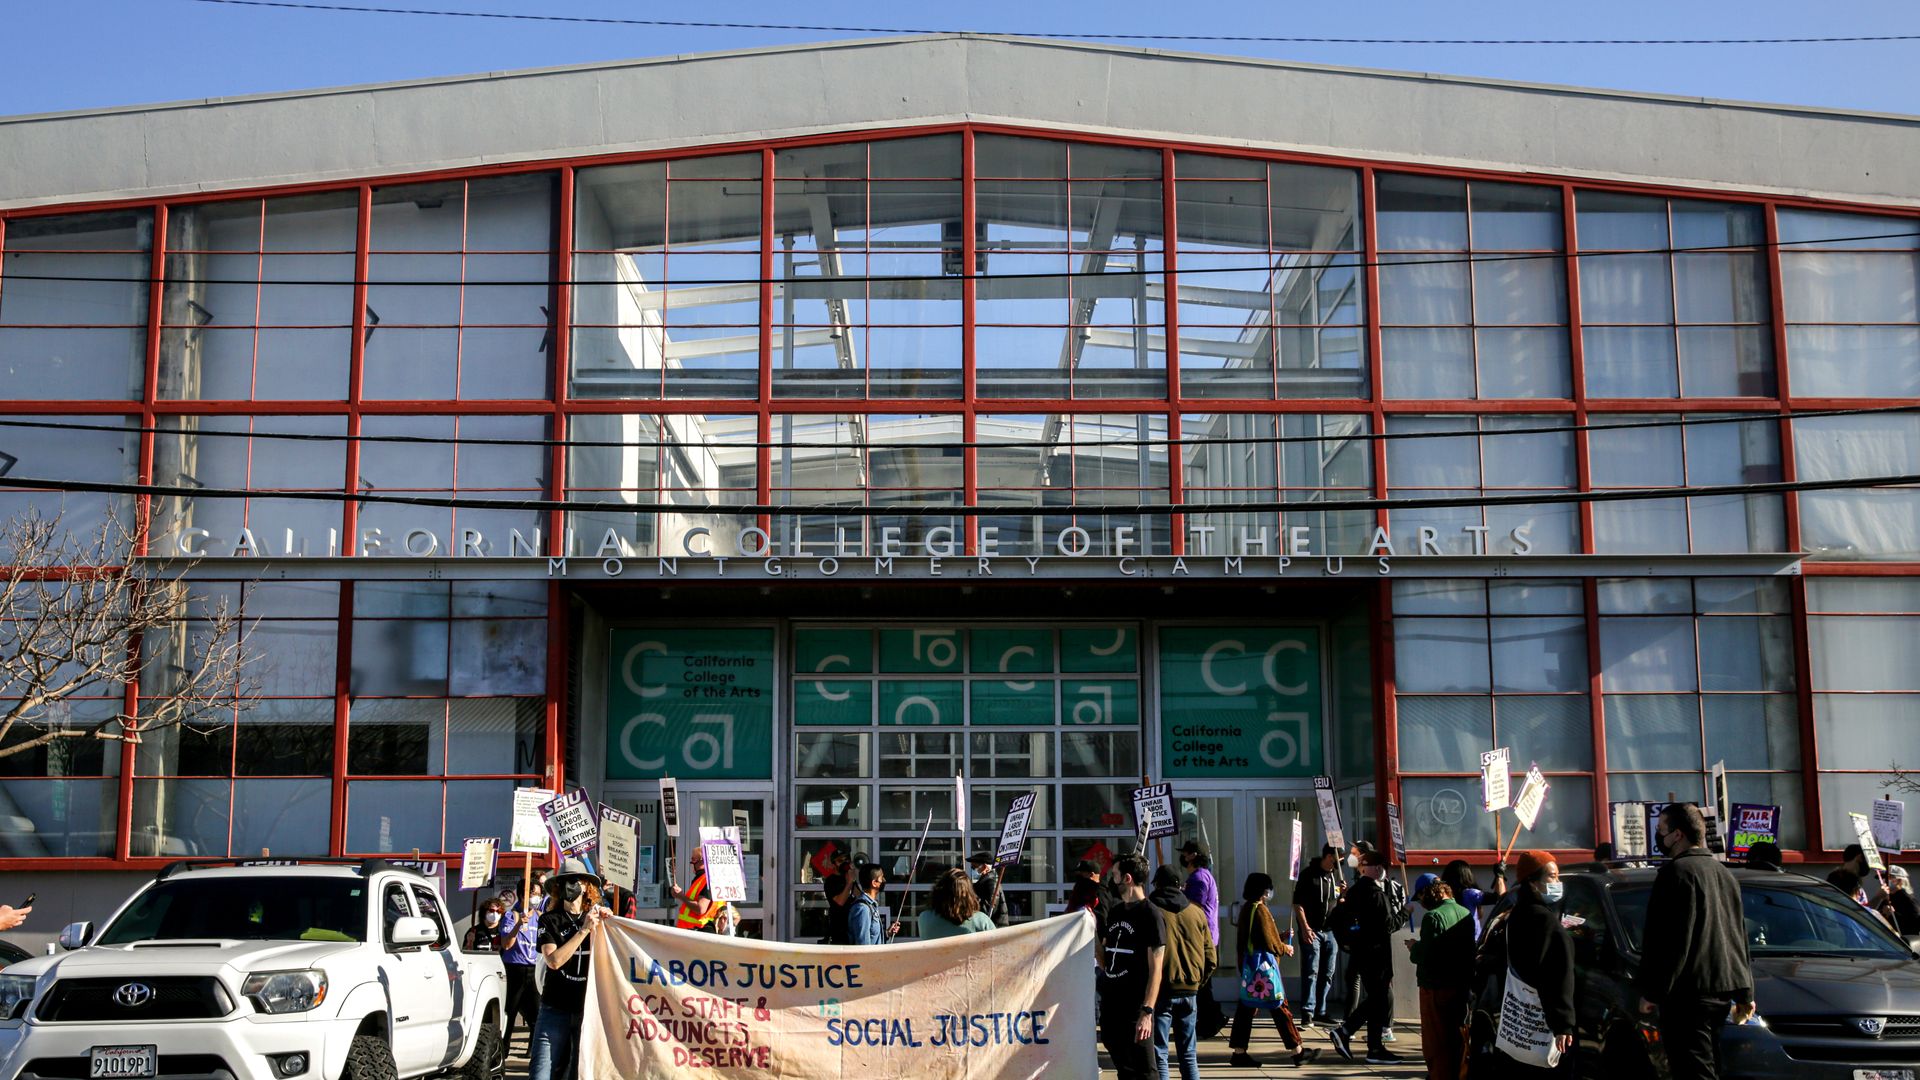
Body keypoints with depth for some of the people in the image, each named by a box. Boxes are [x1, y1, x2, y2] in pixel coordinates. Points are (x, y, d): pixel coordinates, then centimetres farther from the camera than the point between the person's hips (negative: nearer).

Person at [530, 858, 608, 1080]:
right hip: (556, 1009, -2)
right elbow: (554, 960, -13)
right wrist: (584, 930, -15)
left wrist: (598, 927, -10)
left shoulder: (596, 918, 8)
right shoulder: (550, 920, 1)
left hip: (589, 1009, 2)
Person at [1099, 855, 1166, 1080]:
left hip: (1135, 1008, -8)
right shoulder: (1116, 912, 14)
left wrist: (1147, 1012, -22)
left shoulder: (1150, 915, -9)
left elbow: (1155, 969, -14)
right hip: (1110, 1005, 8)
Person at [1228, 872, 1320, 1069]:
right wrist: (1285, 949, 2)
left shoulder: (1246, 908, 9)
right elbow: (1269, 943, -16)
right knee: (1280, 1007, -1)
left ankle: (1239, 1053, 8)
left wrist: (1281, 938, 21)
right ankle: (1298, 1052, 6)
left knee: (1247, 1007, 8)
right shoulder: (1260, 910, -16)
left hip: (1248, 965, 9)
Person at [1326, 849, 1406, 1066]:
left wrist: (1345, 942, 17)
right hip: (1376, 956, -9)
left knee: (1374, 999, 18)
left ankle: (1343, 1032, 10)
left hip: (1359, 954, 9)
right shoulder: (1377, 894, -16)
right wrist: (1404, 913, -4)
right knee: (1381, 1000, 1)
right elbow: (1388, 926, -19)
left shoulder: (1353, 892, 10)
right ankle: (1376, 1050, 5)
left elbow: (1334, 920, 13)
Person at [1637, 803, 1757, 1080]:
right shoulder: (1724, 873, 18)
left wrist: (1652, 990, -12)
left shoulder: (1678, 871, -12)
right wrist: (1745, 992, 27)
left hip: (1688, 993, -10)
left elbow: (1671, 939, -17)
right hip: (1723, 989, 10)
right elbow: (1740, 937, 23)